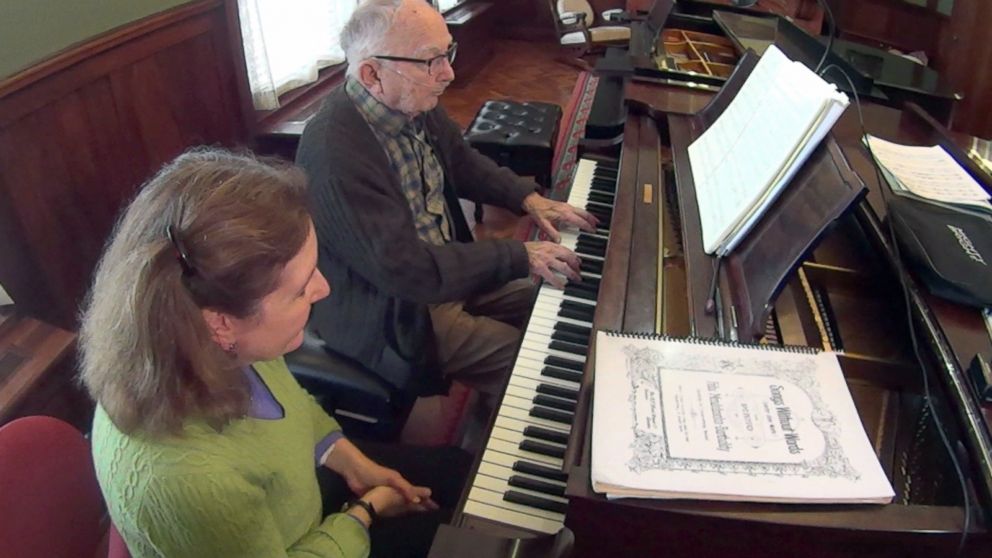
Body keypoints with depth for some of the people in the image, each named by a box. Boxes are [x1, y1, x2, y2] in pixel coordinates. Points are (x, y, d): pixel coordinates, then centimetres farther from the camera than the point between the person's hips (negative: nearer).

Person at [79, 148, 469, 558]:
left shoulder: (215, 355, -25)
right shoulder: (183, 480, -46)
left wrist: (356, 464, -1)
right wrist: (367, 510, -12)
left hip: (299, 487, 5)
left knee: (460, 471, 18)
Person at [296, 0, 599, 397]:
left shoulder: (412, 105, -7)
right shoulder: (335, 153, -33)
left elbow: (463, 163, 13)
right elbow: (407, 271, -33)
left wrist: (528, 199, -2)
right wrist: (519, 256, -27)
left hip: (442, 268, 8)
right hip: (389, 318, -8)